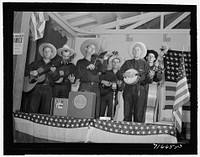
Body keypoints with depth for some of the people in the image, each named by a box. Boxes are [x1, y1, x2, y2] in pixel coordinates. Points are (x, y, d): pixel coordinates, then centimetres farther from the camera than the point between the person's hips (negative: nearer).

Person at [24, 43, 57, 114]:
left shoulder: (53, 66, 16)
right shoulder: (36, 63, 18)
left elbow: (53, 82, 8)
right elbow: (25, 71, 14)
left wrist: (53, 72, -8)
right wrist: (31, 73, -4)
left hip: (47, 89, 0)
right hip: (35, 88, 0)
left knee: (45, 111, -8)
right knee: (32, 110, -12)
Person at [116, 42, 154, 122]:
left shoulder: (144, 64, 10)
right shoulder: (127, 63, 13)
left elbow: (147, 80, 5)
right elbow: (118, 75, 8)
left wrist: (150, 77, -16)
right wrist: (125, 75, -11)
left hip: (140, 91, -1)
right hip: (128, 90, 1)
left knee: (139, 116, -5)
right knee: (127, 115, 1)